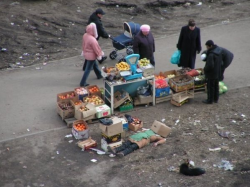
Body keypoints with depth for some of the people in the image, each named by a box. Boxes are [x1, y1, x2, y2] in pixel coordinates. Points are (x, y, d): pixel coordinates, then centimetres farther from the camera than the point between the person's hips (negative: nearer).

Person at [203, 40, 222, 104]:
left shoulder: (211, 55, -30)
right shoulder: (218, 50, -2)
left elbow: (210, 65, -30)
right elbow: (220, 61, 9)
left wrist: (205, 69, -13)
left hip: (211, 74, -9)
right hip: (217, 72, 9)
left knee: (210, 87, 7)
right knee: (216, 86, 20)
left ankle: (210, 100, 19)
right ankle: (216, 99, 33)